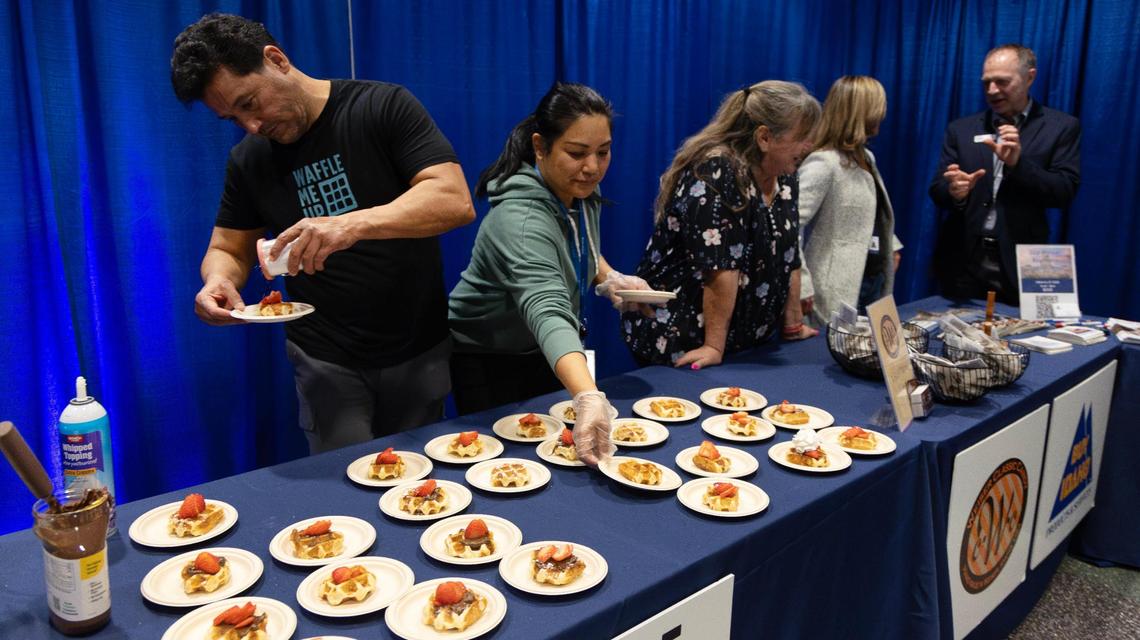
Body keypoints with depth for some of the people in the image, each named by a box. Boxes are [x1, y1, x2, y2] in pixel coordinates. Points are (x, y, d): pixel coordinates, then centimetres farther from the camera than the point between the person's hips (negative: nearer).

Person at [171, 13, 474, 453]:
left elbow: (456, 201, -21)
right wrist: (218, 280, -15)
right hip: (328, 361, 2)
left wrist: (355, 223, -36)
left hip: (421, 350, -1)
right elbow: (227, 250, 10)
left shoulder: (384, 107, -10)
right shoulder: (248, 161, 3)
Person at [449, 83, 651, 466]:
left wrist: (608, 277, -7)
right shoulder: (520, 219, -34)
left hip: (546, 356, 7)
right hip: (491, 364, -7)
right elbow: (547, 311, -50)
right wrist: (589, 398, -64)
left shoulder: (580, 191, -8)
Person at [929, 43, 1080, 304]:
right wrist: (954, 192, -21)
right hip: (963, 262, 2)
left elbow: (1065, 192, -5)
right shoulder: (961, 129, 9)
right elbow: (937, 190, 3)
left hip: (1020, 264, -2)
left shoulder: (1061, 126, 3)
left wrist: (1018, 162, -19)